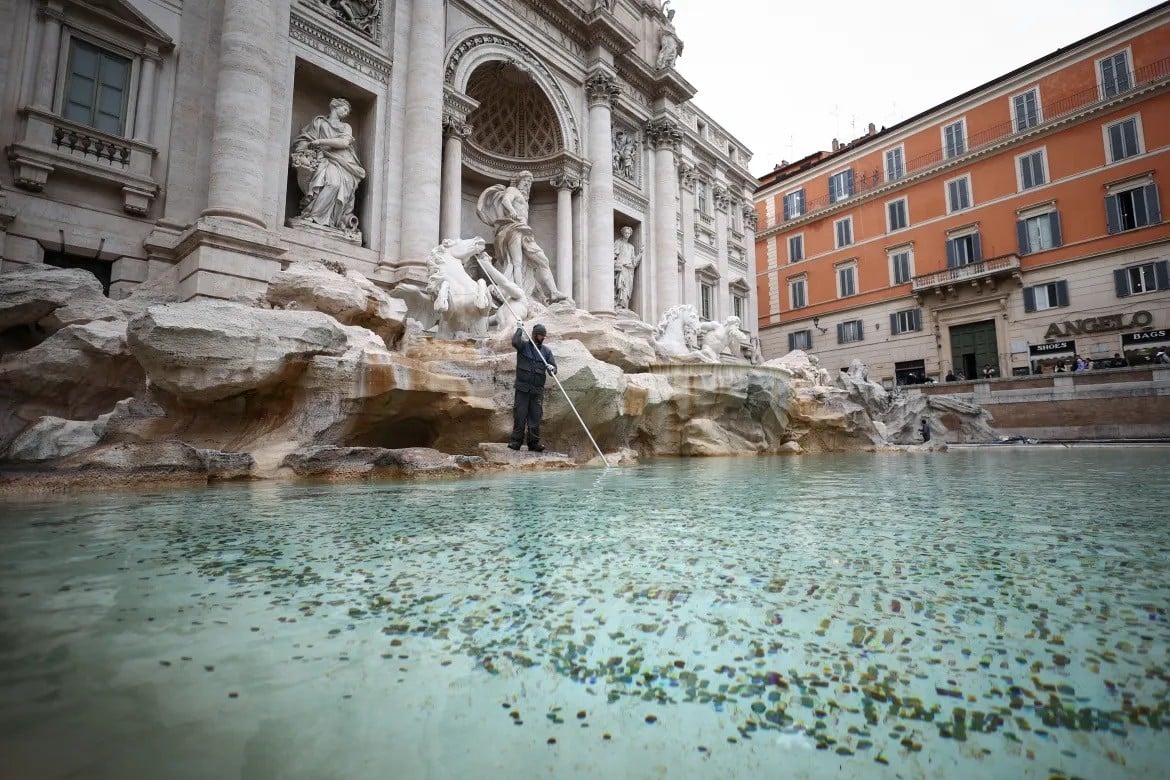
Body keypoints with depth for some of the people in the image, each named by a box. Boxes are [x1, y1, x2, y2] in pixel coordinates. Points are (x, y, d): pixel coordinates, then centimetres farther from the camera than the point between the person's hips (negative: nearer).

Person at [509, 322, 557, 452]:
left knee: (535, 417, 3)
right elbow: (515, 342, -21)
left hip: (538, 389, 3)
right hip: (522, 387, -3)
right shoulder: (524, 345, 3)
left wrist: (551, 368, -16)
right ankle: (516, 441, 7)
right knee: (520, 415, 0)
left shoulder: (546, 350, 11)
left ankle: (534, 443, 9)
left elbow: (554, 368, 7)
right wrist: (519, 329, -8)